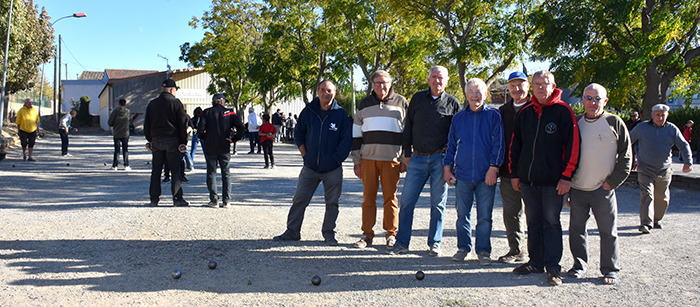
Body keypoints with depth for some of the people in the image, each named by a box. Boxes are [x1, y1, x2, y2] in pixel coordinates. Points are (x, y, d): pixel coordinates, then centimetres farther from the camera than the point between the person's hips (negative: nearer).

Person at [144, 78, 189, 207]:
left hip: (156, 140, 4)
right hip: (172, 141, -4)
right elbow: (183, 124, -5)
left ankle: (154, 199, 10)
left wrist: (150, 140, 20)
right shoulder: (176, 103, -5)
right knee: (175, 170, 0)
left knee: (156, 171, 8)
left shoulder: (152, 104, 10)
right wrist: (183, 142, 0)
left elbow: (147, 124, 14)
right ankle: (177, 199, 0)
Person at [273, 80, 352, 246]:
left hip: (333, 169, -2)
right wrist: (304, 152, 6)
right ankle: (292, 231, 16)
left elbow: (346, 140, -2)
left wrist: (335, 159, -7)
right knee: (299, 200, 5)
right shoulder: (308, 111, 4)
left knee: (332, 203, 7)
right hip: (310, 167, 2)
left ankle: (329, 233, 21)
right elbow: (298, 133, 15)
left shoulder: (341, 114, -3)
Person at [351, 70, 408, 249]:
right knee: (368, 196, 4)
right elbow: (356, 133, 13)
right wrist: (356, 161, 8)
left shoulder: (401, 103, 6)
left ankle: (391, 234, 14)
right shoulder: (364, 104, 12)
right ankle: (367, 234, 13)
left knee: (390, 197, 2)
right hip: (368, 158, 2)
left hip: (392, 159, -2)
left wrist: (406, 160, 1)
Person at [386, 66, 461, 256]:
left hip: (440, 158, -2)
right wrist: (406, 154, 10)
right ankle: (401, 243, 9)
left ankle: (434, 244, 16)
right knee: (406, 201, 0)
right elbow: (408, 127, 14)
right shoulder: (417, 98, 11)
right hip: (418, 158, 2)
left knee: (438, 204, 4)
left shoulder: (452, 103, 6)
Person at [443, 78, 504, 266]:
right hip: (462, 175, 3)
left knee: (484, 216, 3)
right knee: (463, 214, 9)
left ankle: (483, 251, 15)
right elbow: (451, 144, 15)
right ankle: (463, 248, 22)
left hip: (486, 176, -2)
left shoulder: (494, 116, 2)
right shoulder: (459, 117, 10)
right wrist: (447, 167, 9)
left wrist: (493, 168, -9)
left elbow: (498, 144, -2)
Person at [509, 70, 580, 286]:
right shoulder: (525, 113, 11)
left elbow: (573, 145, -7)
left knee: (551, 222, -1)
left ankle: (553, 267, 5)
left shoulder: (563, 111, -3)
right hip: (527, 179, 5)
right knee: (533, 222, 11)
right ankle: (536, 262, 21)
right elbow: (515, 145, 16)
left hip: (553, 181, -5)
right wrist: (515, 173, 12)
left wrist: (566, 176, -12)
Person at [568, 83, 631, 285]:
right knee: (577, 228, 9)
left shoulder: (615, 123, -2)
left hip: (603, 189, -3)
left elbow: (625, 156, 0)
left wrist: (613, 181, -7)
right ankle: (579, 265, 22)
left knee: (608, 231, 4)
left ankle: (610, 270, 16)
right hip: (577, 188, 3)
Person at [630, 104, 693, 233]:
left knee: (662, 198, 12)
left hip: (664, 171, 3)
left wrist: (688, 162, -10)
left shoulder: (672, 129, 3)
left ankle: (656, 220, 33)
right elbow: (627, 141, 8)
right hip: (645, 170, -3)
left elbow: (684, 146, 4)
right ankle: (646, 223, -22)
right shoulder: (642, 127, 0)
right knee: (646, 195, -16)